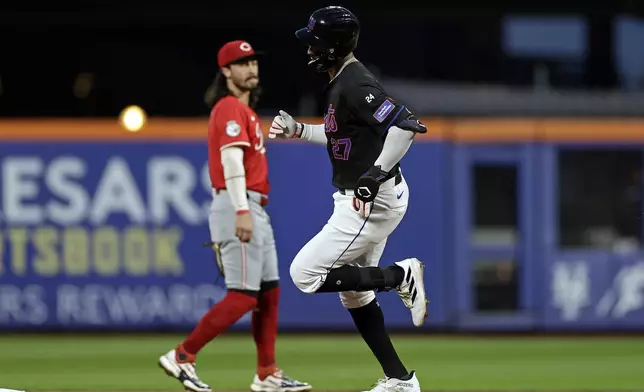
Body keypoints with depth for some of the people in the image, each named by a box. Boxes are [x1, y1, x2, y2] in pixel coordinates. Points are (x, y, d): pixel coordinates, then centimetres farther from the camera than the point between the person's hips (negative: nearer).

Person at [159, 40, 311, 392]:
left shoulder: (244, 110, 22)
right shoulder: (231, 108, -10)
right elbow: (231, 161, -22)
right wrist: (241, 211, -31)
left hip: (254, 210, 10)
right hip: (238, 206, -10)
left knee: (268, 291, 9)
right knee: (243, 296, -12)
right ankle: (182, 357, -10)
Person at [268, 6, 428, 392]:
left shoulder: (355, 85, -20)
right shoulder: (342, 82, 11)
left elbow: (407, 124, -31)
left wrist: (377, 173, -32)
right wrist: (297, 129, 19)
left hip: (373, 200, -10)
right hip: (363, 199, 10)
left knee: (305, 274, -9)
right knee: (353, 292, 17)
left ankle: (401, 276, -7)